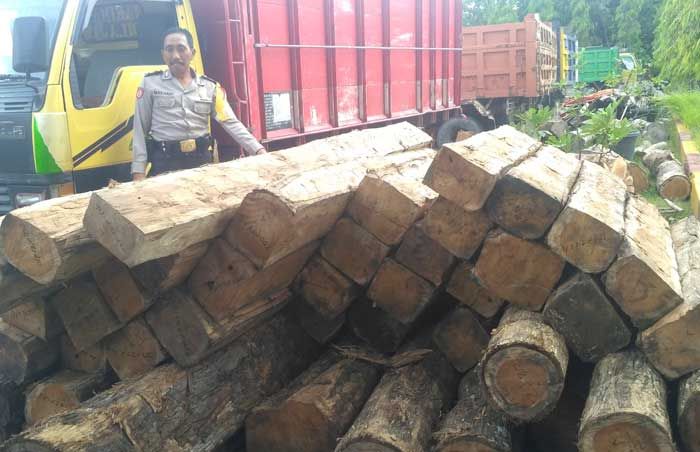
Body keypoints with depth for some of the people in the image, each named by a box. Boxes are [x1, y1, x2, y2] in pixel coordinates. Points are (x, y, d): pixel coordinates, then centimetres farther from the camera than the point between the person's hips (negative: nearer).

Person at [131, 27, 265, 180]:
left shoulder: (210, 86, 6)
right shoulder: (150, 83, 3)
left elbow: (231, 123, 1)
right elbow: (140, 129, 3)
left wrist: (258, 150, -12)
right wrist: (138, 171, -5)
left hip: (201, 159, 2)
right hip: (165, 161, -2)